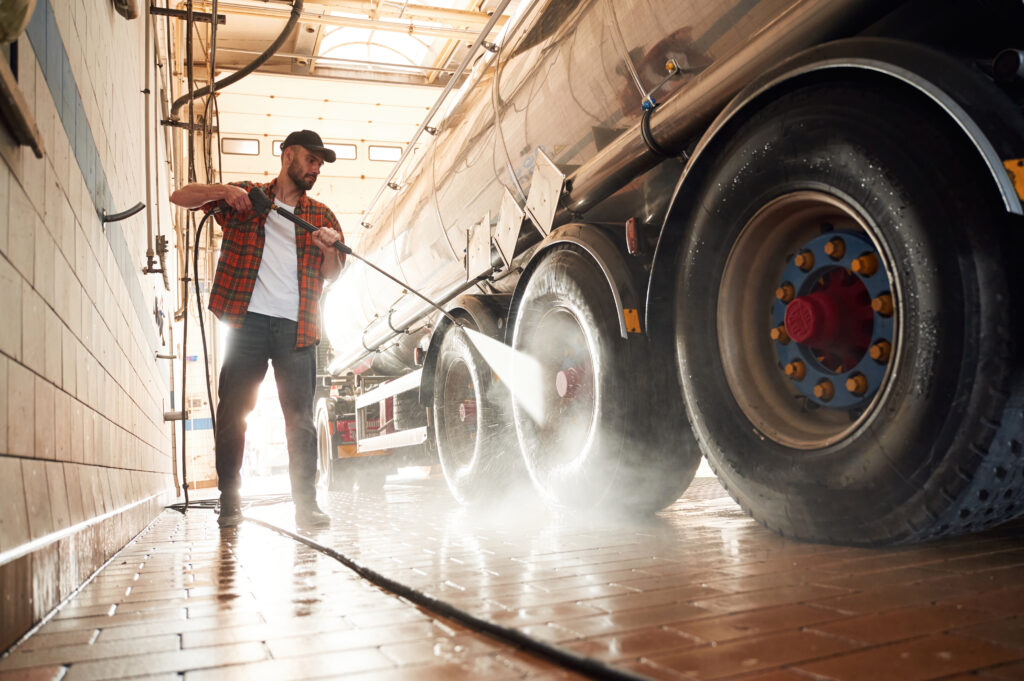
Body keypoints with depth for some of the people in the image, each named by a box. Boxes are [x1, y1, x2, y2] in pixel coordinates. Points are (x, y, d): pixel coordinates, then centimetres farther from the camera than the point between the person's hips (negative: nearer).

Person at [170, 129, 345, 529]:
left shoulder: (321, 216, 18)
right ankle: (229, 503, 8)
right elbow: (180, 198, 12)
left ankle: (306, 504, 0)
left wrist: (329, 250, -12)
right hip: (248, 320, -1)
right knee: (232, 412, -1)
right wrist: (224, 192, -7)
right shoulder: (244, 197, 14)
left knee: (300, 417, -3)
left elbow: (331, 276, 12)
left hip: (296, 327, 1)